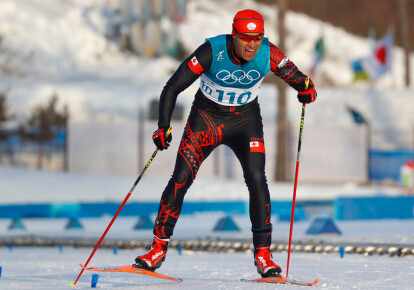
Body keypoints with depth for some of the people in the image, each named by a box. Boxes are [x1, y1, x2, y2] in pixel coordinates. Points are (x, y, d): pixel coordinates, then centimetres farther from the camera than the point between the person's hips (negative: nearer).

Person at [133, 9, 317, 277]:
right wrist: (163, 127, -29)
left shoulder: (268, 54, -19)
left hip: (246, 121, 1)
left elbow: (293, 75, -2)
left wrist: (306, 87, -26)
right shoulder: (212, 51, -25)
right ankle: (158, 249, 2)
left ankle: (263, 253, -8)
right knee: (181, 179, -10)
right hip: (206, 117, -1)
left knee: (256, 179, -18)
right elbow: (173, 87, -19)